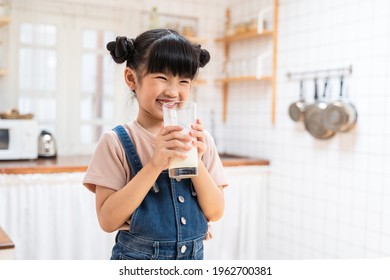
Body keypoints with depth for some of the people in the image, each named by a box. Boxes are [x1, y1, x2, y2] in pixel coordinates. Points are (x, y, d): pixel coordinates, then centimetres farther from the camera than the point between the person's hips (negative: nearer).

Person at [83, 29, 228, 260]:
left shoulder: (199, 139, -3)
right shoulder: (116, 142, -11)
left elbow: (215, 213, -5)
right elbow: (108, 220, -17)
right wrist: (155, 164, -25)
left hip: (193, 257, 3)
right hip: (137, 257, -2)